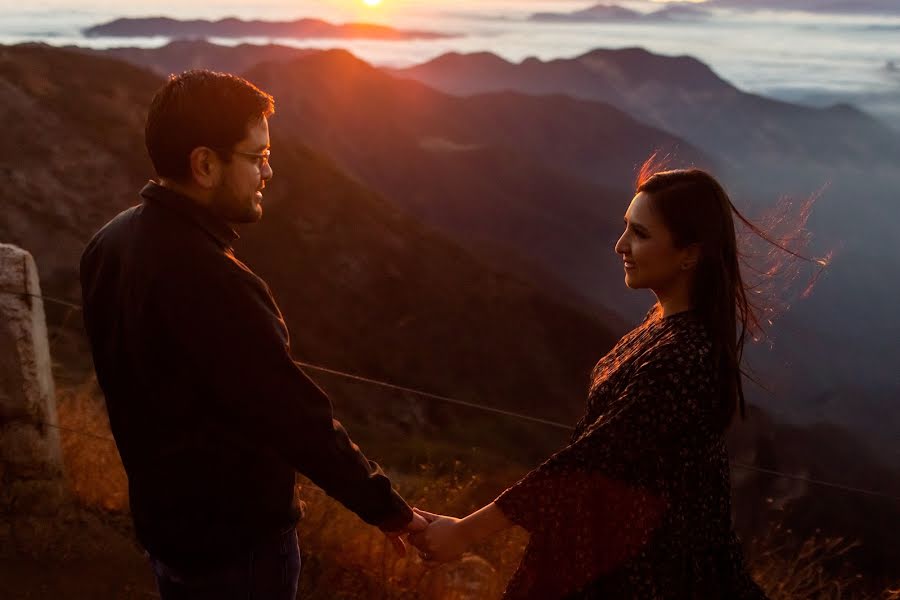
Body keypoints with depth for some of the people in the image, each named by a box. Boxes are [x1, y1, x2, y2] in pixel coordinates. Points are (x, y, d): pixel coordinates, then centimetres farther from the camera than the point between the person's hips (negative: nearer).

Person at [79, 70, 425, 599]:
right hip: (234, 541, -8)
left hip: (162, 512, 8)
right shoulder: (210, 282, -33)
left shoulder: (111, 243, -4)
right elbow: (298, 419, -29)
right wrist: (390, 511, -18)